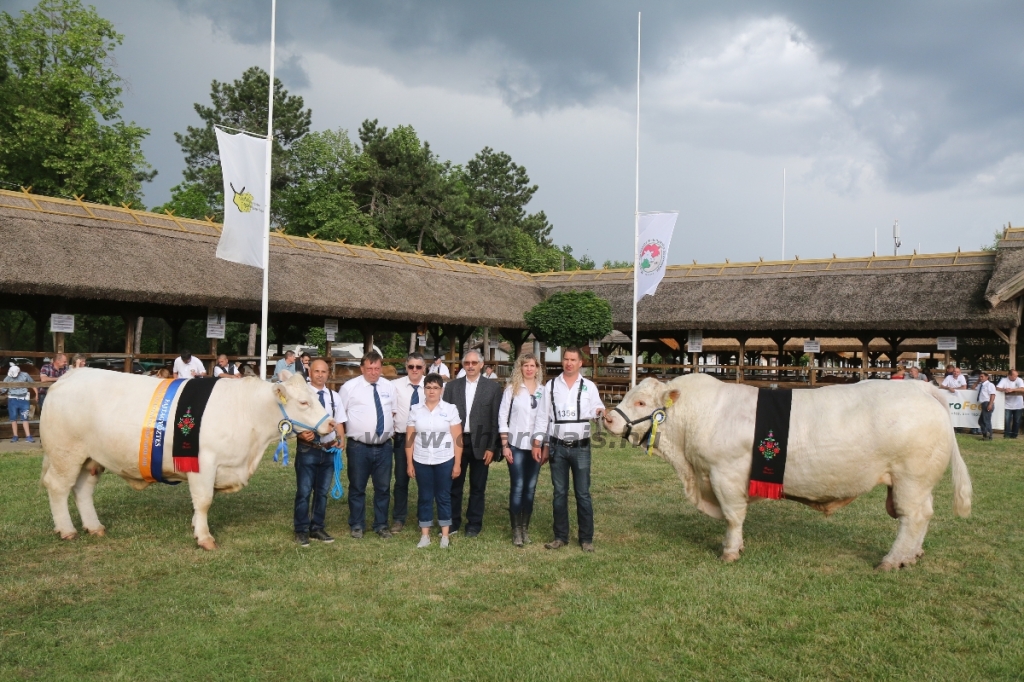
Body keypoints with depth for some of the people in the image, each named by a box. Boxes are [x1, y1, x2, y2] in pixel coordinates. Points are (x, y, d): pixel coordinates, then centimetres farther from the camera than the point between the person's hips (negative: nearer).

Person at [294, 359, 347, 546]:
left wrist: (341, 440, -4)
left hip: (329, 450, 5)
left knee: (323, 491, 13)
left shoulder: (334, 397, 11)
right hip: (307, 449, -5)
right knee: (304, 491, 2)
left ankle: (317, 528, 25)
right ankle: (301, 531, 13)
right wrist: (301, 434, -26)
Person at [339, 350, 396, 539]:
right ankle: (356, 525, 21)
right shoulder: (350, 387, -5)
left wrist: (390, 429, 8)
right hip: (359, 447, -3)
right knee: (357, 488, 8)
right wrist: (344, 432, -3)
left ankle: (381, 525, 24)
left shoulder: (389, 387, 7)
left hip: (384, 446, 3)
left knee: (383, 488, 11)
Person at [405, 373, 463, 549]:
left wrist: (457, 463, -5)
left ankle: (445, 535, 15)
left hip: (445, 461, -1)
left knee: (443, 497, 6)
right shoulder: (415, 410, 3)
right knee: (425, 497, 8)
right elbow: (410, 438, 4)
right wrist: (409, 463, 1)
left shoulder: (450, 409, -2)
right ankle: (425, 535, 16)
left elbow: (457, 438, -2)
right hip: (421, 462, 1)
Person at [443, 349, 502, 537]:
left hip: (480, 444, -1)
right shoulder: (452, 386, 5)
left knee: (477, 486, 8)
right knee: (454, 484, 8)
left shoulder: (493, 387, 0)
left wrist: (491, 447, -6)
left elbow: (496, 419, -1)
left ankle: (474, 524, 19)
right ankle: (453, 522, 20)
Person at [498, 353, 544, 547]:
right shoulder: (512, 389, 0)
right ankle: (516, 529, 6)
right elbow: (503, 417, 0)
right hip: (516, 445, -2)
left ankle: (525, 527, 17)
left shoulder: (543, 390, 5)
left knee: (530, 487, 7)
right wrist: (505, 445, -5)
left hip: (536, 445, 2)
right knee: (517, 487, -3)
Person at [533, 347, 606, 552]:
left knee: (583, 494, 2)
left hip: (581, 447, -1)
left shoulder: (589, 387, 4)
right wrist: (537, 444, 2)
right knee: (559, 493, 9)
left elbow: (596, 410, 3)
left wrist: (599, 412, -22)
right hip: (557, 447, 1)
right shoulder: (550, 386, 5)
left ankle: (586, 539, 10)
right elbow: (543, 416, 5)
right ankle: (560, 536, 18)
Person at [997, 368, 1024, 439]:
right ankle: (1007, 434, 0)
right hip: (1008, 405, -1)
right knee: (1007, 420, -9)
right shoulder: (1004, 380, -4)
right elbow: (997, 388, -12)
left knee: (1016, 421, 6)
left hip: (1018, 405, 1)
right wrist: (1004, 389, -31)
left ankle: (1014, 434, 17)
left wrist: (1012, 389, -27)